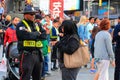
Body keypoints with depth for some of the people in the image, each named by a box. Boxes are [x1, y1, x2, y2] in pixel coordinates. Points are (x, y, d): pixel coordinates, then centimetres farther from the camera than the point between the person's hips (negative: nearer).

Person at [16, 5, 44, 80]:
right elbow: (27, 35, -22)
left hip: (37, 54, 7)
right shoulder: (21, 25, -6)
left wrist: (33, 35, -11)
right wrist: (37, 33, -4)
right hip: (27, 54, -7)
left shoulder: (36, 25, 16)